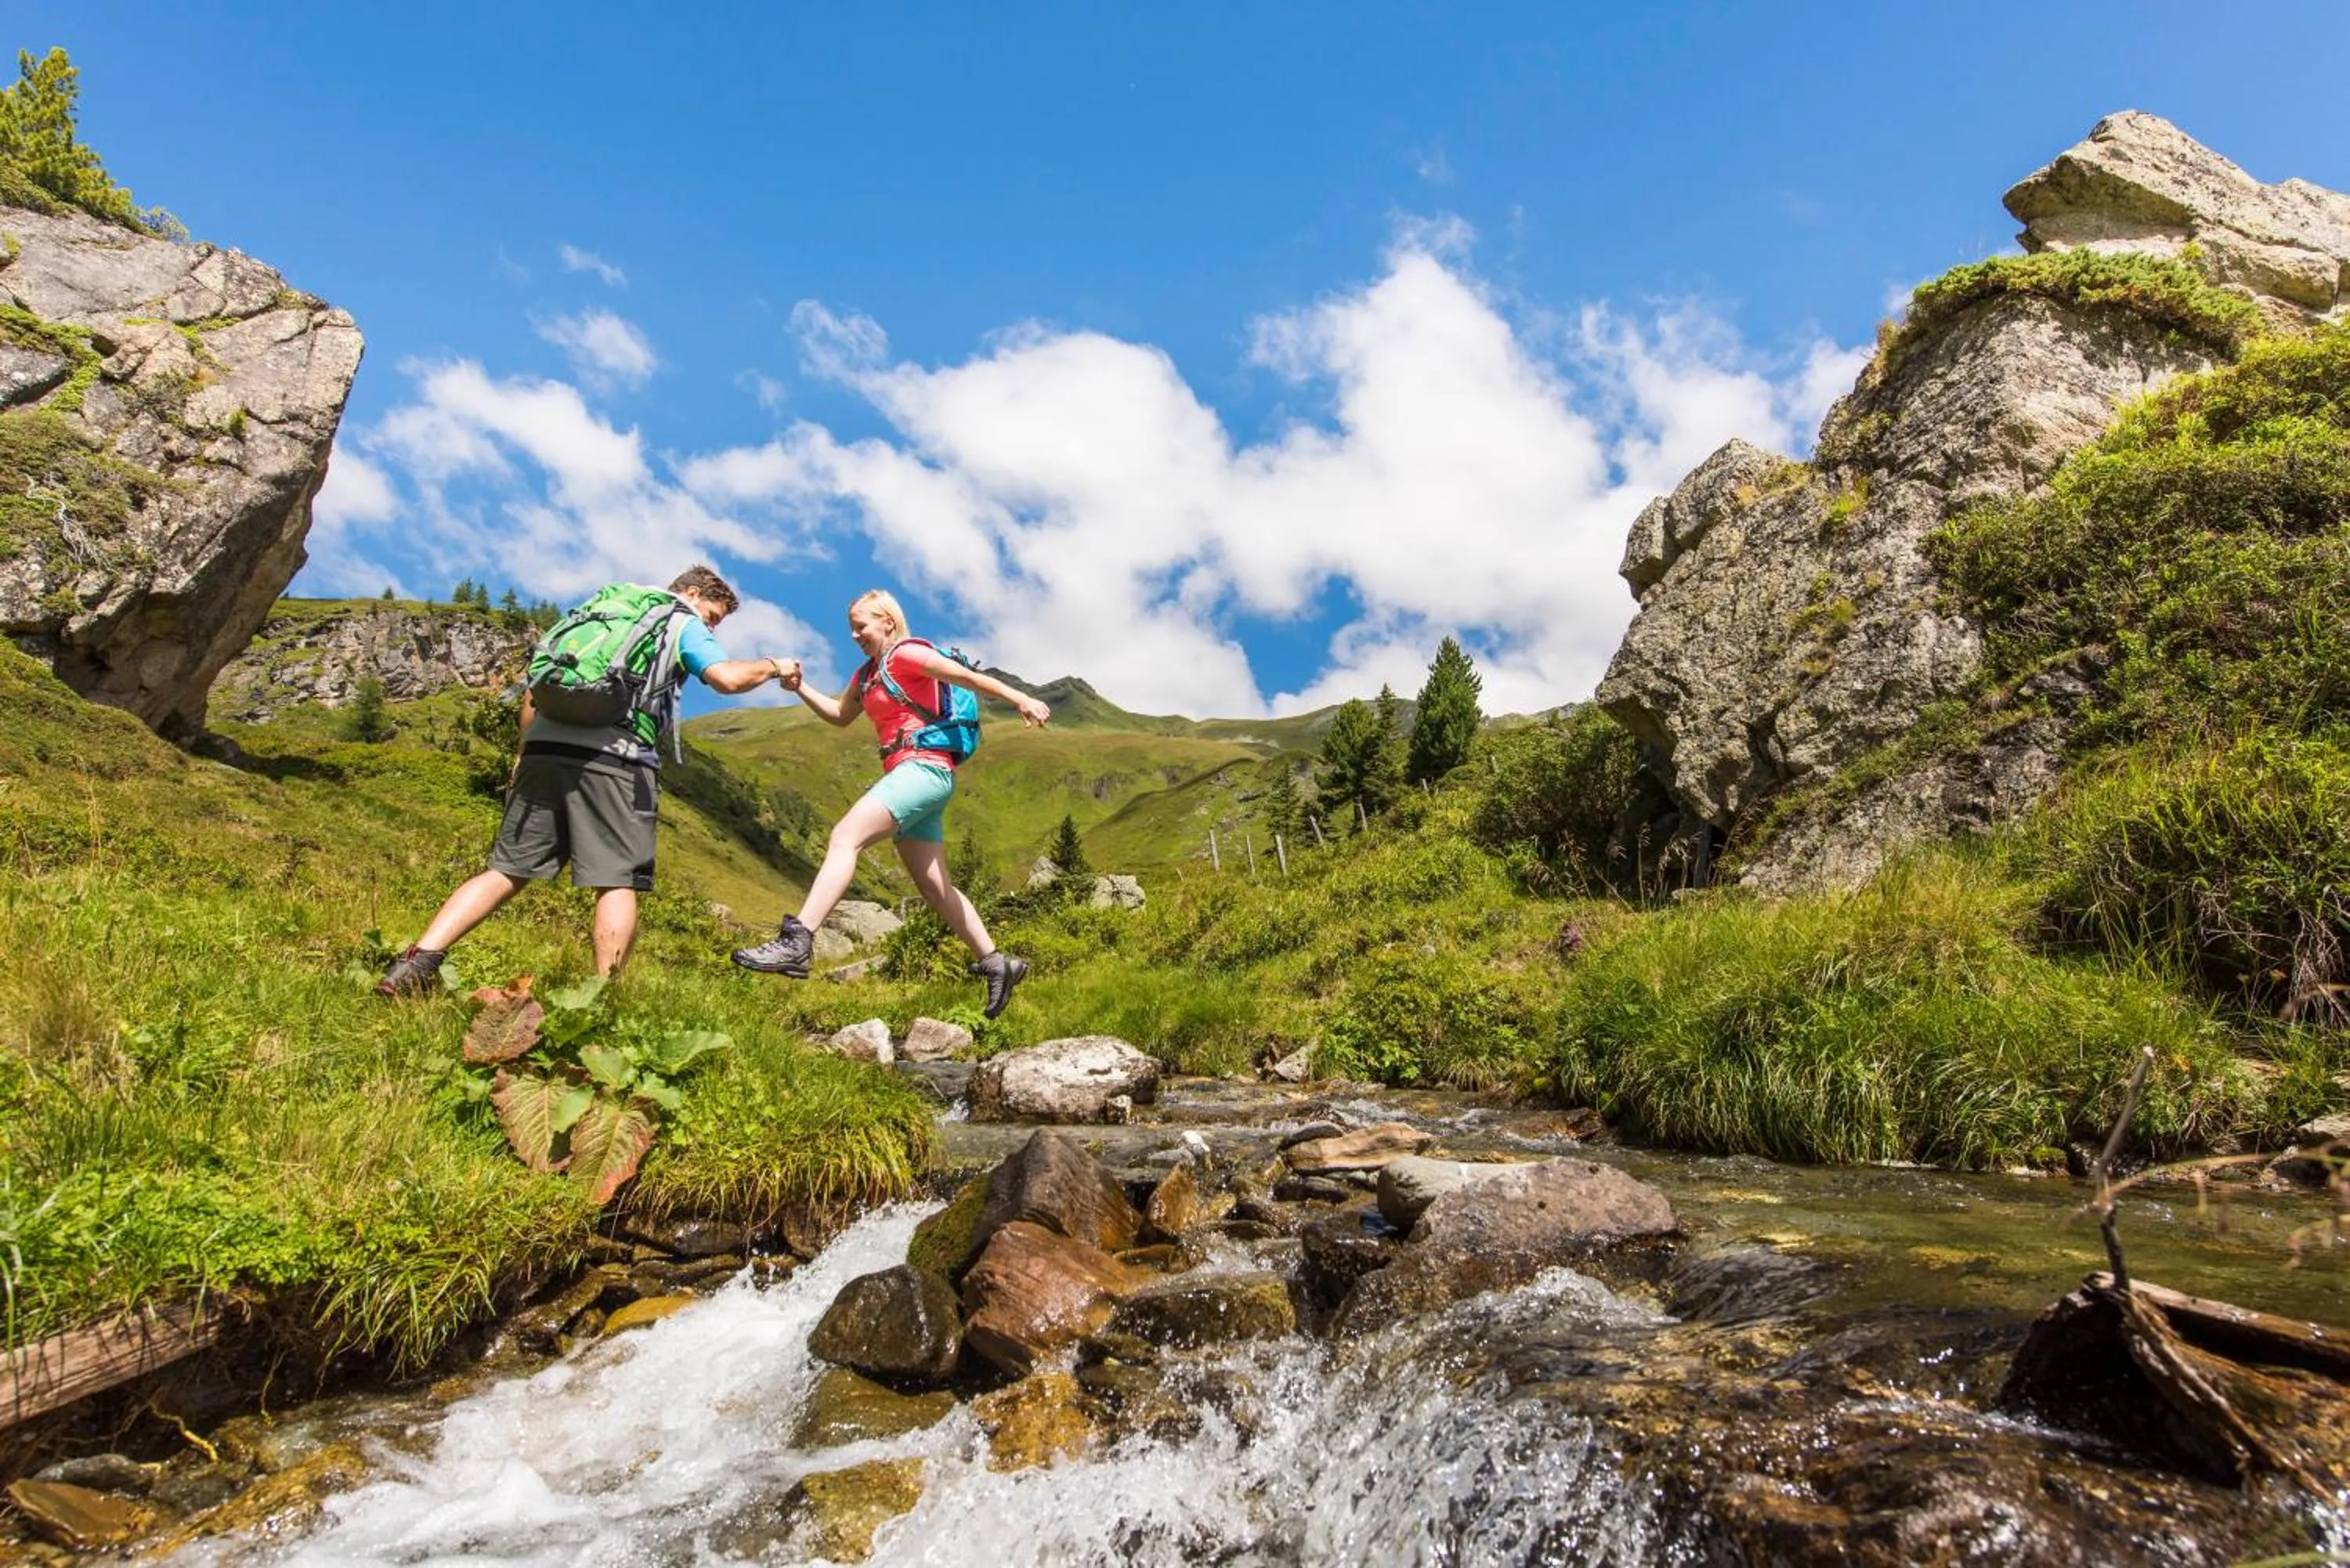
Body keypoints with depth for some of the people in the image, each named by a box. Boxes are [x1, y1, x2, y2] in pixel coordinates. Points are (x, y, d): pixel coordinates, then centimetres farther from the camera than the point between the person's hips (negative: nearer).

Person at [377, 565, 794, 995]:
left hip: (545, 747, 6)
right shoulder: (684, 624, 13)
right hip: (613, 758, -6)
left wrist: (525, 749, 29)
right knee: (617, 881, -2)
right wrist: (773, 666, 13)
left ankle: (417, 963, -3)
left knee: (507, 870, 8)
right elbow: (727, 678, -5)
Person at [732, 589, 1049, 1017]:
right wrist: (799, 687, 15)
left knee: (844, 837, -23)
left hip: (925, 769, -10)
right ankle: (996, 964, 14)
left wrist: (1020, 699, -23)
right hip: (909, 777, 10)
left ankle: (796, 943, -34)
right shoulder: (868, 672, 24)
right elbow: (840, 715, 30)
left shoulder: (906, 654, -2)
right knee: (936, 888, 8)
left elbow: (969, 677, -11)